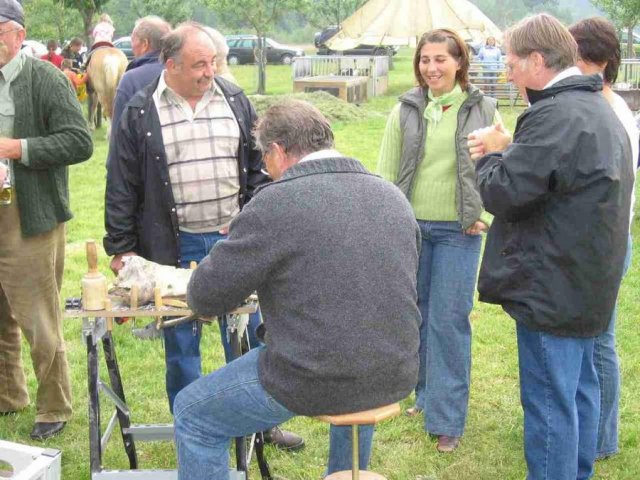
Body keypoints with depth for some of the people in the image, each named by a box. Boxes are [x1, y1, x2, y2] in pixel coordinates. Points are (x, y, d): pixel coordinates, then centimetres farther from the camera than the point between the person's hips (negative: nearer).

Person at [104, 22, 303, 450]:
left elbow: (259, 165, 10)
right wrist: (121, 249, -1)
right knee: (181, 341, 8)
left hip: (233, 240, 3)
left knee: (246, 334, 11)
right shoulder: (141, 112, -3)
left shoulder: (235, 101, 5)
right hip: (174, 247, -2)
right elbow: (121, 187, 0)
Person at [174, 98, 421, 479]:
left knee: (193, 416, 13)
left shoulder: (277, 202, -16)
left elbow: (206, 298, -10)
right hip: (397, 379, 7)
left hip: (316, 380, -6)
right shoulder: (393, 196, 4)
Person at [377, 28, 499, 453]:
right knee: (418, 316, 12)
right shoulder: (406, 110, 3)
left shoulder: (483, 109, -1)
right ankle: (428, 396, 30)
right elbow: (386, 171, 6)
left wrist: (486, 216, -4)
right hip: (411, 226, 3)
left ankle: (447, 418, 5)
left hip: (458, 231, -2)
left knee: (449, 321, -4)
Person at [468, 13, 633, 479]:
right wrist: (511, 151, 7)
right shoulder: (600, 109, 12)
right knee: (581, 388, 21)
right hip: (588, 284, 11)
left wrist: (493, 152, -1)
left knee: (549, 402, 0)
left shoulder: (556, 115, -21)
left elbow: (503, 194, -21)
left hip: (552, 288, -10)